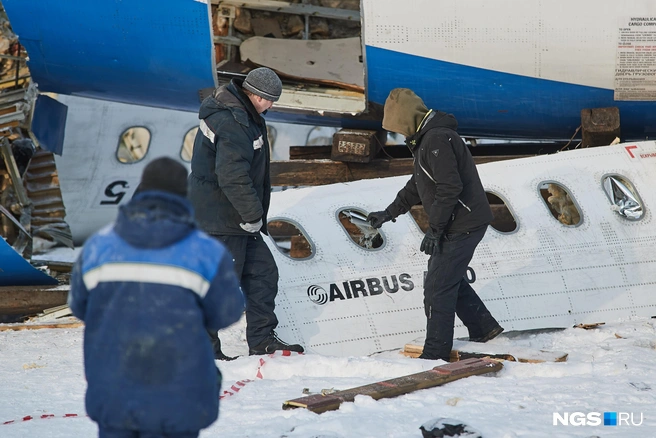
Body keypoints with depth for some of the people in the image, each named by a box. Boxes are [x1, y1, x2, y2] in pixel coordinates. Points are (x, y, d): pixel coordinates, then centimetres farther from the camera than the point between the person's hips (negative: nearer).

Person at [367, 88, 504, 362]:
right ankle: (484, 329, 32)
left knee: (437, 288, -5)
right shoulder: (426, 138, 15)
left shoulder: (437, 139, -21)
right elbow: (418, 185, 26)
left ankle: (436, 354, 3)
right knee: (449, 278, 23)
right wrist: (390, 213, 25)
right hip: (458, 224, 11)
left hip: (462, 225, -11)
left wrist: (434, 229, -21)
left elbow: (450, 188, -27)